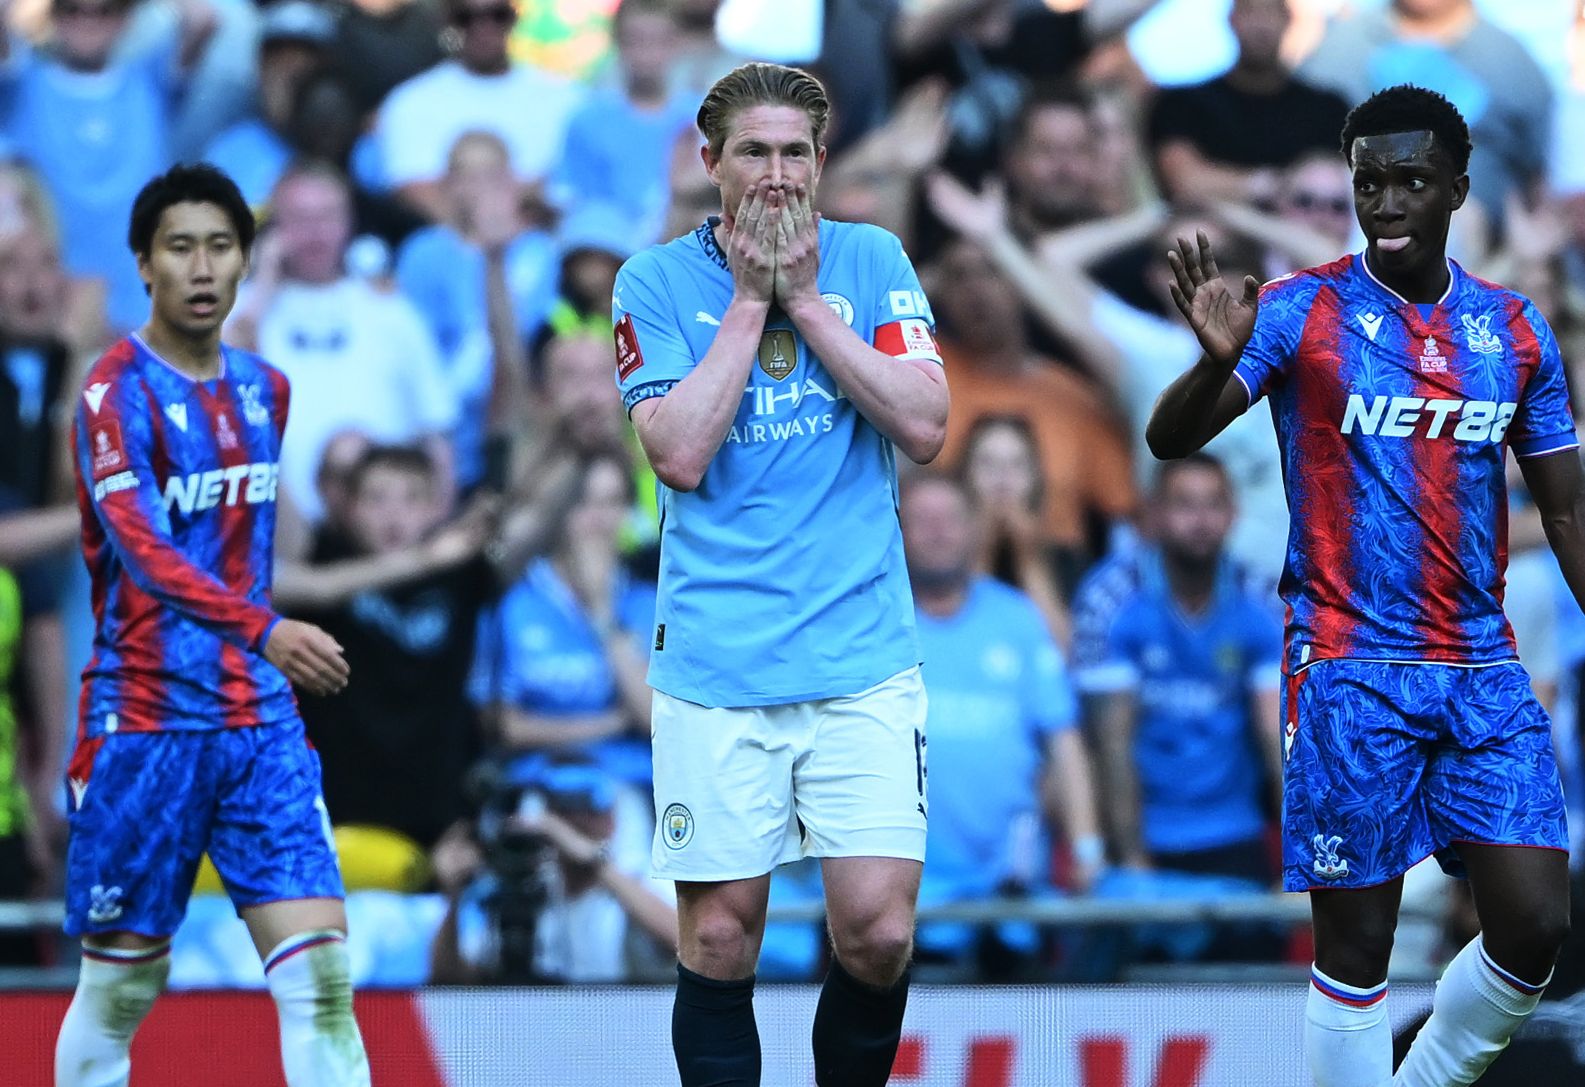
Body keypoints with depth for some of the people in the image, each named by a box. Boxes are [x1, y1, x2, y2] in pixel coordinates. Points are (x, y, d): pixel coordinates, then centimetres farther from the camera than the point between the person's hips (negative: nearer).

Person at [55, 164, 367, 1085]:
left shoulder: (265, 388, 11)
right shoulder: (118, 393, -11)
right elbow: (142, 548, -25)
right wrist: (263, 630, -39)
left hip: (260, 722, 5)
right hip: (146, 723, -5)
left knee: (320, 968, -9)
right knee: (120, 989, 3)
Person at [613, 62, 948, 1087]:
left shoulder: (872, 261, 6)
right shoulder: (658, 280, 3)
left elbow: (925, 426, -5)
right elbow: (681, 454, -9)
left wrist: (804, 299, -7)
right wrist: (749, 301, -8)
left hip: (862, 656, 0)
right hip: (715, 665, 0)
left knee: (878, 929, -9)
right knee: (719, 936, 0)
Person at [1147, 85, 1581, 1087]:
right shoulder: (1301, 311, -3)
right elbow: (1170, 440, -13)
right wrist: (1219, 362, -34)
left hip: (1483, 668, 4)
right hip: (1350, 668, -3)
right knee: (1357, 944, -2)